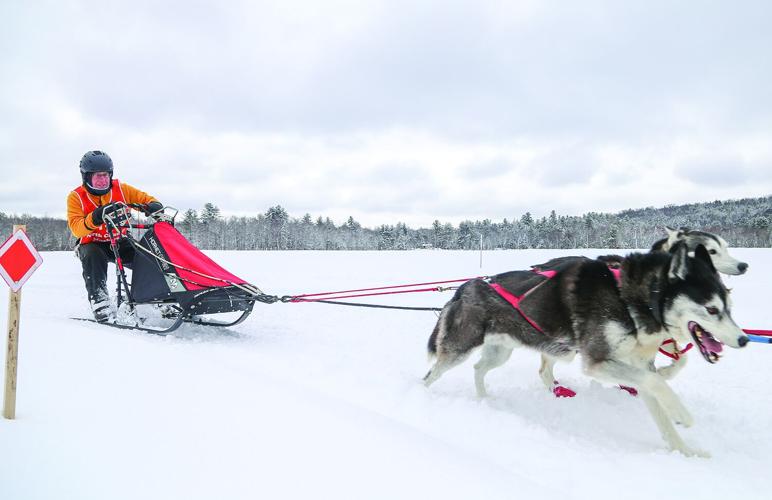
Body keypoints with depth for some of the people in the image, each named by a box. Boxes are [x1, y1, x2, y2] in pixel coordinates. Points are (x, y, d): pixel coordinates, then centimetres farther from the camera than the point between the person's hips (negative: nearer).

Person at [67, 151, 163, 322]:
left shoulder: (121, 189, 0)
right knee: (92, 256, -37)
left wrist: (154, 206, -23)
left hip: (120, 242, 2)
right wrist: (96, 217, -40)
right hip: (92, 244, -1)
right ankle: (99, 301, -38)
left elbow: (145, 199, 3)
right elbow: (76, 229, -20)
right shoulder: (76, 197, -6)